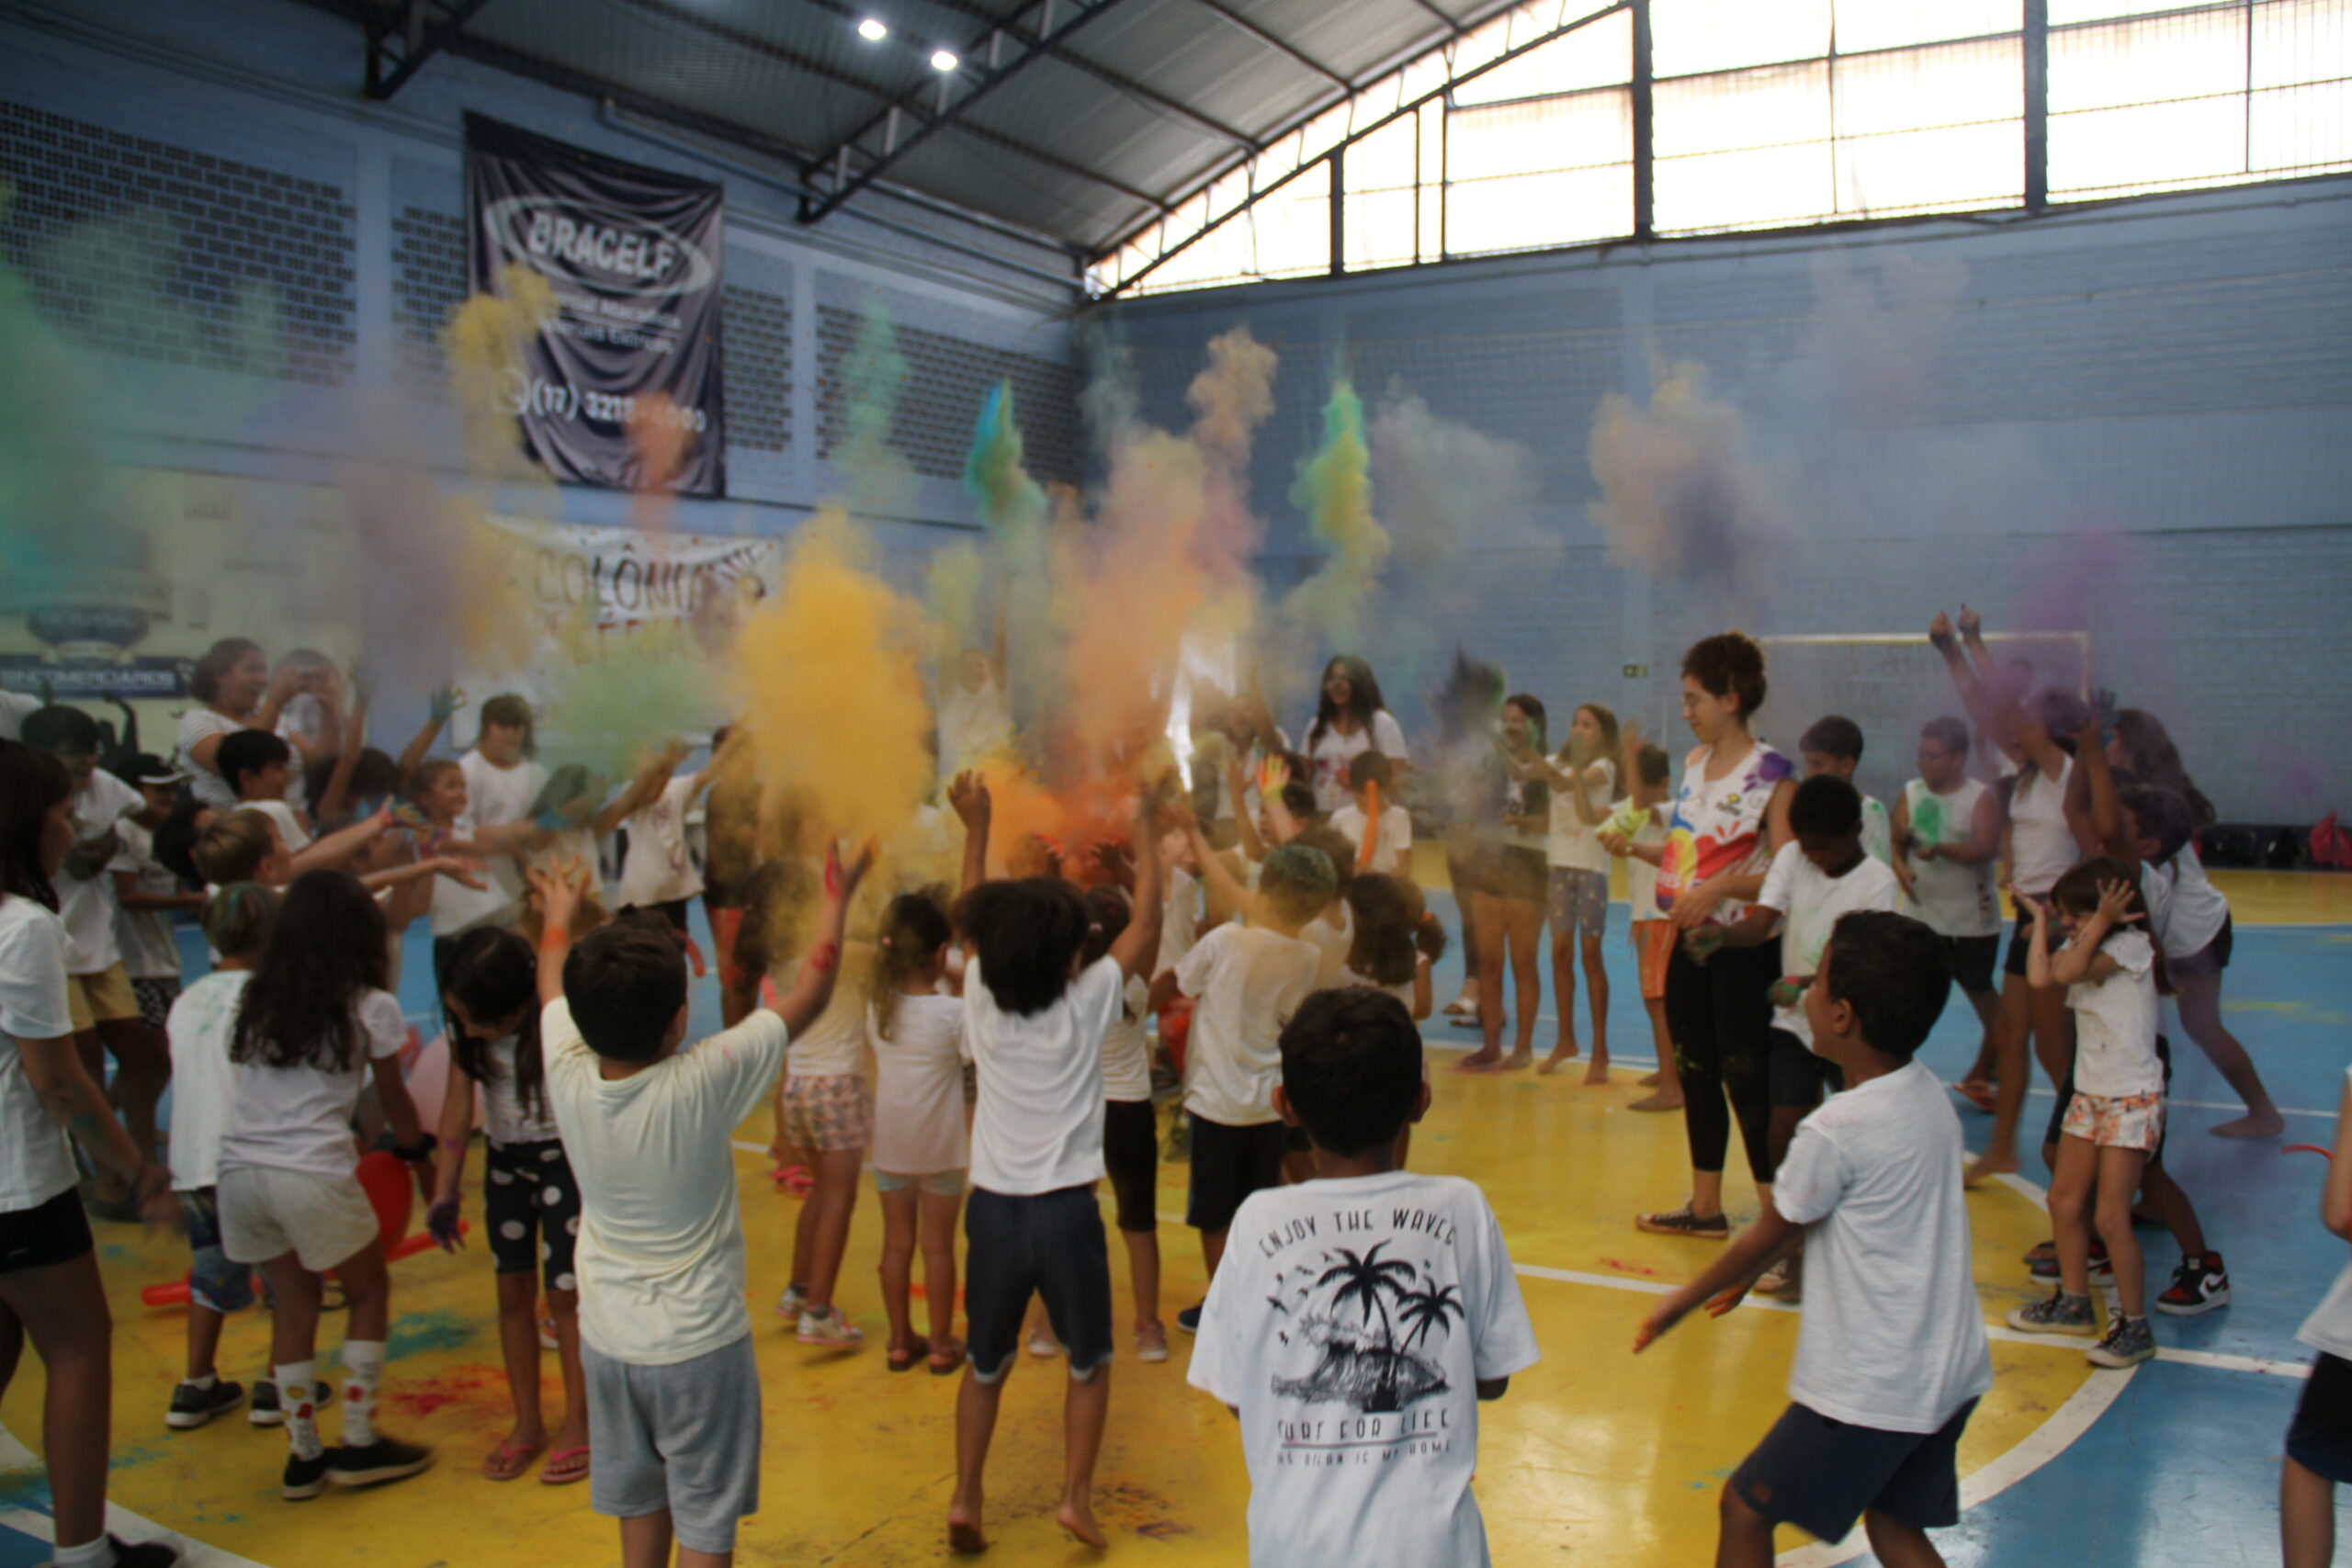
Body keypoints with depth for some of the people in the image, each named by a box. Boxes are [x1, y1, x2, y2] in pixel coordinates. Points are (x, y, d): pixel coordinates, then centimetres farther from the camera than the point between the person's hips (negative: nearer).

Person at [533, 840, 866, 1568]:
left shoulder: (568, 1077, -14)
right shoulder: (701, 1085, -25)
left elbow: (552, 986, 8)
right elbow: (808, 997, -15)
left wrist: (559, 912, 27)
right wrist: (836, 899, -2)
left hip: (608, 1338, 5)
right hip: (699, 1342, -5)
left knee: (639, 1501, 21)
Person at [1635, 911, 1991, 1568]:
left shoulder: (1834, 1132, -23)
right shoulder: (1927, 1091, 1)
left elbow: (1768, 1236, -8)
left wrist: (1683, 1301, 7)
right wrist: (1749, 1274, 22)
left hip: (1869, 1390, -8)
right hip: (1950, 1373, 8)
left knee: (1746, 1506, 7)